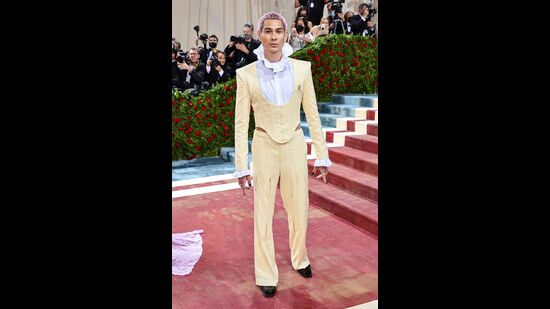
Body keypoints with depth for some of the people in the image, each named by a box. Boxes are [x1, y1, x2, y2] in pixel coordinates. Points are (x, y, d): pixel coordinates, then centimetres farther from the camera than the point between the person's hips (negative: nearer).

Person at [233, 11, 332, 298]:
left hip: (294, 145, 1)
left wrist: (322, 156, 0)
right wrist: (242, 167, -5)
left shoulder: (301, 68, -4)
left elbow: (312, 115, 0)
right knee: (263, 214, 6)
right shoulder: (246, 74, -6)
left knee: (299, 209, 12)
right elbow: (241, 123, -4)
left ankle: (300, 259, 40)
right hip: (264, 147, -1)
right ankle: (266, 276, 24)